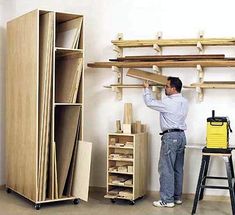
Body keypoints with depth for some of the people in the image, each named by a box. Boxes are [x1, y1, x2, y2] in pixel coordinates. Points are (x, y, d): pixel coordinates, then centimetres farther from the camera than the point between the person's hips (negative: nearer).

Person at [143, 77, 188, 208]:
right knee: (178, 169, 12)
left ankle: (167, 200, -2)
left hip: (170, 136, -9)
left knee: (166, 169, -4)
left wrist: (147, 88, 12)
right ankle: (177, 197, 19)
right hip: (181, 135, 9)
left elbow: (150, 103, -4)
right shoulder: (184, 102, 9)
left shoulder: (168, 102, -15)